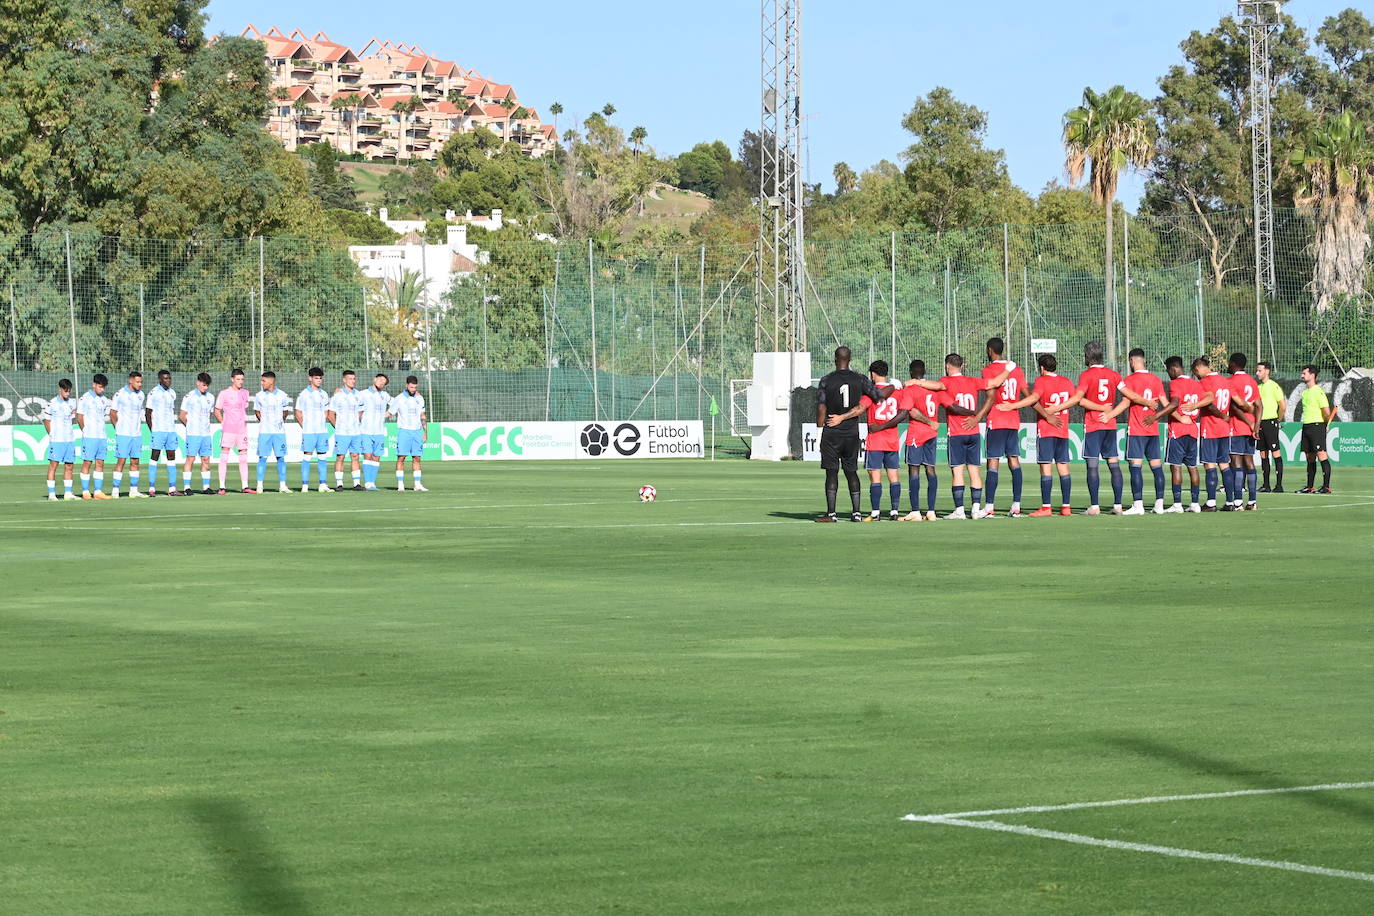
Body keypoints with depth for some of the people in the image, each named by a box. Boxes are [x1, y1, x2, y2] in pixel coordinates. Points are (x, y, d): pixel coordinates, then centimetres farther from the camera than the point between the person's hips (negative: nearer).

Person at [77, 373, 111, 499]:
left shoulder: (104, 400, 13)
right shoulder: (85, 398, -5)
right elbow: (80, 418, -4)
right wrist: (85, 431, 0)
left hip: (102, 436, 6)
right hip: (89, 437, -6)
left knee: (100, 464, 4)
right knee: (87, 463, -3)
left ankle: (98, 491, 6)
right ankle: (85, 492, -1)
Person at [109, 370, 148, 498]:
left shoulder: (141, 394, 10)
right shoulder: (120, 394, -8)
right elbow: (112, 413, -2)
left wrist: (138, 428, 15)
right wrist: (119, 427, 0)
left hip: (137, 435, 6)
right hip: (123, 434, -6)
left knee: (135, 462, 6)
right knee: (121, 461, -7)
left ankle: (134, 490, 10)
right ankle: (115, 490, -4)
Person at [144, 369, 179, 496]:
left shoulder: (172, 393, 14)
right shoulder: (154, 393, -4)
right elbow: (148, 413, -4)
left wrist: (173, 428, 16)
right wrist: (152, 431, -10)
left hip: (171, 430, 6)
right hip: (158, 430, -6)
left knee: (171, 457, 4)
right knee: (155, 456, -5)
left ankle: (172, 488, 6)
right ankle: (151, 488, -5)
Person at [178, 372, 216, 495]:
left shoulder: (210, 397, 11)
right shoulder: (189, 397, -4)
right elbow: (181, 416, 0)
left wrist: (206, 427, 14)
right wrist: (190, 425, 7)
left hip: (206, 434, 5)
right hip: (193, 434, -5)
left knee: (206, 460, 4)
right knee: (190, 458, -6)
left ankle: (206, 487, 7)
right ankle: (186, 487, -5)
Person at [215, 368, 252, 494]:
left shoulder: (245, 393, 11)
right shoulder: (224, 394, -2)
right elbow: (217, 411, 4)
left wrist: (244, 420, 15)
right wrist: (222, 423, -4)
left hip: (242, 429, 5)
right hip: (228, 430, -5)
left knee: (243, 458, 4)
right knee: (224, 457, -6)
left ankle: (245, 486, 8)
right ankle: (222, 487, -6)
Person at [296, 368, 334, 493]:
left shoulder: (324, 394, 12)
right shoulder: (304, 394, -3)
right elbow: (298, 413, -1)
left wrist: (321, 424, 9)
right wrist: (305, 426, -5)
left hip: (322, 431, 5)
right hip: (308, 431, -5)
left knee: (323, 457, 4)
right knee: (307, 457, -5)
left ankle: (323, 485, 7)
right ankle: (305, 486, -3)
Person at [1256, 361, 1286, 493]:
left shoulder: (1274, 386, -8)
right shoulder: (1258, 387, 15)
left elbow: (1283, 406, -11)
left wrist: (1278, 420, -2)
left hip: (1271, 422, -8)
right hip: (1260, 424, 8)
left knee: (1276, 454, -7)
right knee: (1263, 455, 8)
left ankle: (1279, 485, -8)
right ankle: (1266, 485, 11)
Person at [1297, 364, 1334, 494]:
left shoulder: (1318, 392, -10)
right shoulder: (1305, 392, 16)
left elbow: (1327, 412, -13)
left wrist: (1324, 423, 1)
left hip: (1317, 425, -9)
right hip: (1306, 426, 9)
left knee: (1321, 456, -12)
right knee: (1310, 458, 10)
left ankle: (1326, 486, -13)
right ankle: (1309, 487, 13)